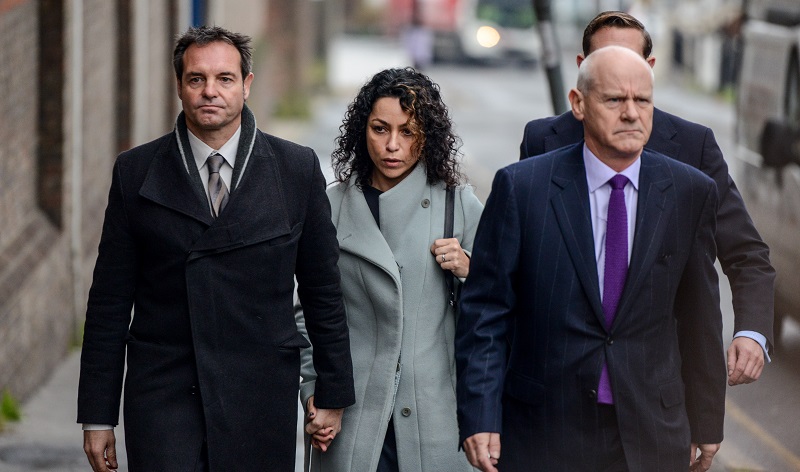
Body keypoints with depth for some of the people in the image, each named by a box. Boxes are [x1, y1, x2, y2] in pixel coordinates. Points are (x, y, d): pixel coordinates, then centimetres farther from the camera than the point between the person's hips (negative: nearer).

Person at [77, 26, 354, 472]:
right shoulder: (135, 172, 4)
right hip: (163, 397, 0)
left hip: (260, 401, 1)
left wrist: (333, 396, 10)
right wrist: (98, 416, 3)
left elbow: (323, 291, 9)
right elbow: (110, 300, 5)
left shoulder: (297, 168, 4)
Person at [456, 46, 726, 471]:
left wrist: (706, 422, 11)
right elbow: (485, 312, -4)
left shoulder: (691, 192, 2)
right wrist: (480, 418, -12)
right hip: (544, 436, -1)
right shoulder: (521, 187, -4)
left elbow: (699, 319, 7)